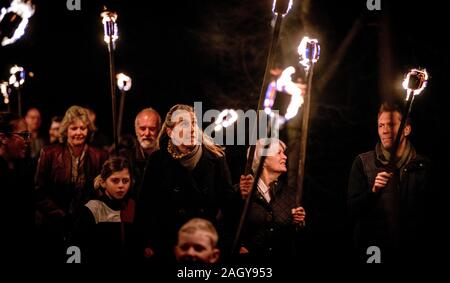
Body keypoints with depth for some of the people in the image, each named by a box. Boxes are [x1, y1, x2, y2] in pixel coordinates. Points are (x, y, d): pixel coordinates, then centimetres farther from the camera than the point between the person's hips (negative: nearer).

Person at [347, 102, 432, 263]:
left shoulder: (422, 165, 2)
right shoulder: (362, 162, -1)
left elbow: (427, 211, 7)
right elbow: (352, 209, -4)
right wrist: (373, 191, -20)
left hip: (410, 253, 1)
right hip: (371, 251, -1)